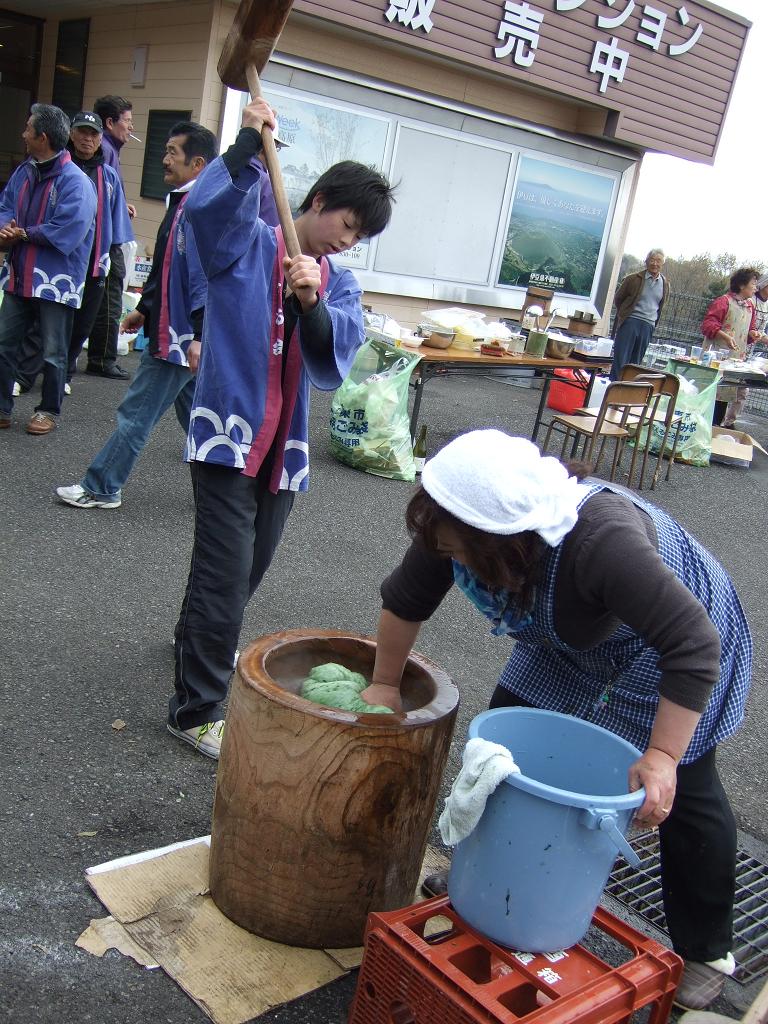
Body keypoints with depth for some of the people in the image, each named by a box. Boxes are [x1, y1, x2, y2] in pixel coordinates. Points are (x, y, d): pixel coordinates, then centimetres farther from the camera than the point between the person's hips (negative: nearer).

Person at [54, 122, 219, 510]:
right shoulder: (180, 202, 14)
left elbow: (207, 276, -26)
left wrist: (198, 336, -30)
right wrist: (144, 309, 29)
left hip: (181, 335, -10)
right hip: (171, 328, 10)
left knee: (136, 413, 0)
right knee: (195, 414, 16)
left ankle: (101, 488, 12)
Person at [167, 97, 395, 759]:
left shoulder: (339, 284, 8)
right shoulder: (246, 243, -5)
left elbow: (334, 361, -10)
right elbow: (208, 206, -28)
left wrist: (310, 302, -25)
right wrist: (249, 145, -32)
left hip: (285, 446, 6)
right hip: (230, 434, -6)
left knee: (249, 569, 19)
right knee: (226, 573, -7)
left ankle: (200, 643, 45)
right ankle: (197, 710, 5)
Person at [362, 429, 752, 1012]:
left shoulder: (602, 540, -45)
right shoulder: (455, 525, -25)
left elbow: (693, 647, -41)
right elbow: (406, 600, -8)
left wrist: (663, 756, -40)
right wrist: (385, 685, 0)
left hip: (673, 639, -6)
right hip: (572, 637, 6)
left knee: (685, 794, -1)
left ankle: (707, 953, 18)